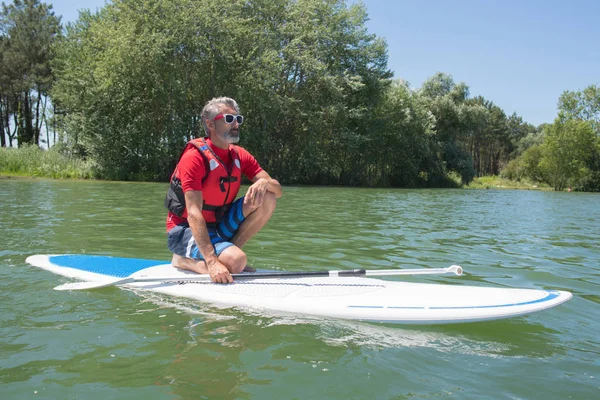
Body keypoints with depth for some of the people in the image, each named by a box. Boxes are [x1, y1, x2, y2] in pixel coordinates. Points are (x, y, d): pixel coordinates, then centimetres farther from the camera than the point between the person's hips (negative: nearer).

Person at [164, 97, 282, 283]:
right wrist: (212, 262, -36)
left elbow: (278, 190, -1)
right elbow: (194, 214, -27)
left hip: (219, 225, 7)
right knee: (236, 262, -30)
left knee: (267, 199, -11)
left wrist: (264, 182, -28)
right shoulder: (195, 156, -19)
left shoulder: (240, 155, 2)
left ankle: (228, 249, -5)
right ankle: (183, 260, -5)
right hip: (186, 230, -7)